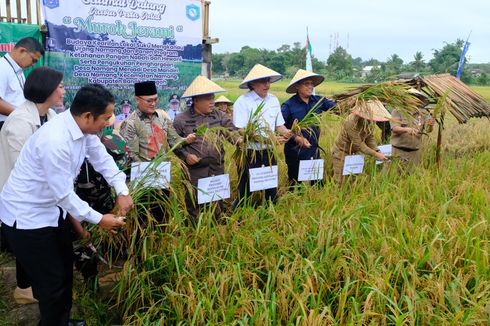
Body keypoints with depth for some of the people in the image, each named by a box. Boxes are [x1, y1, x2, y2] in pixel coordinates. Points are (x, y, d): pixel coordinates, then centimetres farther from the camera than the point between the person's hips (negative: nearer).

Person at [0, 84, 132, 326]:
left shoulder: (83, 126, -9)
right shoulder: (55, 141, -34)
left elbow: (102, 158, 4)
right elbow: (64, 194, -27)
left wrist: (122, 192, -8)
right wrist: (99, 219, -17)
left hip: (52, 207, 9)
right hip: (26, 215, -9)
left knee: (65, 268, 22)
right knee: (52, 280, 3)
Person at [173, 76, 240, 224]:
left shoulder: (220, 116, 5)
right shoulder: (181, 120, -5)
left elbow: (231, 131, -3)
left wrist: (240, 140, -24)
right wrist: (185, 155, -14)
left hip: (217, 168, 4)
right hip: (195, 170, -3)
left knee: (217, 203, 16)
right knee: (194, 204, 6)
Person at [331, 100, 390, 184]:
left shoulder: (369, 121, -9)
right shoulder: (351, 122, -30)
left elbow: (370, 138, -3)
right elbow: (358, 144, -28)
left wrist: (377, 151, -19)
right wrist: (375, 154, -28)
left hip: (355, 152, 7)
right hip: (342, 152, -7)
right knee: (340, 182, -2)